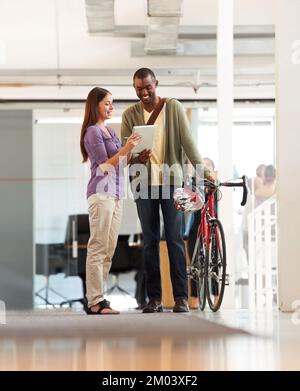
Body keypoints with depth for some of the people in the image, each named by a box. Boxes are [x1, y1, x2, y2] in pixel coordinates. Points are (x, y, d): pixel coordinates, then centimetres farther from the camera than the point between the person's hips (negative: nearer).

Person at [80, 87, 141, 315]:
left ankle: (96, 297, 8)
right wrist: (124, 149, -20)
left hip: (116, 193, 9)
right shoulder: (92, 132, -6)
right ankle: (95, 302, -11)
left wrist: (131, 148, 3)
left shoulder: (110, 131, 19)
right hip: (101, 192, -9)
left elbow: (122, 163, 18)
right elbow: (104, 165, -11)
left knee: (109, 249, 6)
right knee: (98, 248, -10)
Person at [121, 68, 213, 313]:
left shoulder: (173, 108, 0)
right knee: (150, 242, 4)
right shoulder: (130, 115, 4)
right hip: (144, 183, 2)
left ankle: (181, 297, -2)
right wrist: (137, 158, -20)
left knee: (175, 239, -4)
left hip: (170, 180, -2)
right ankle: (155, 298, 7)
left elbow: (188, 142, -3)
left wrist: (203, 170, -11)